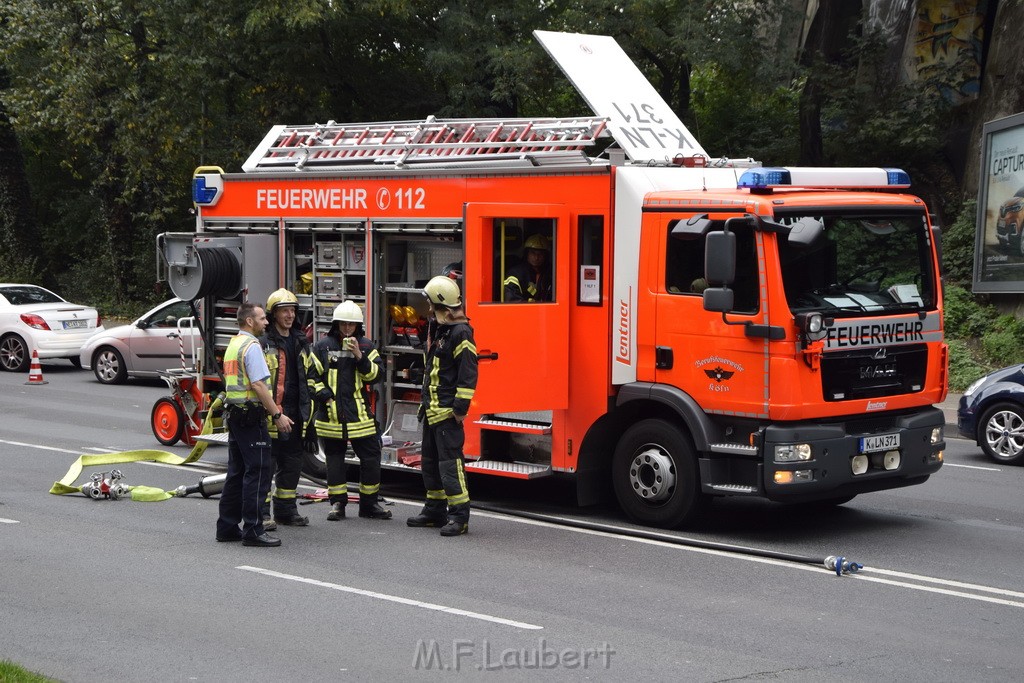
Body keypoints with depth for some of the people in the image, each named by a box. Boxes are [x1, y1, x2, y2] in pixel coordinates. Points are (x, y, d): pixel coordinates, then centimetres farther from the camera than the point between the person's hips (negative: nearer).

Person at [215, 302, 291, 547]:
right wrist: (277, 415, -17)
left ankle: (227, 527, 16)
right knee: (258, 471, -8)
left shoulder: (233, 344, 18)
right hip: (251, 416, -10)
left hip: (234, 414, 10)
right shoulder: (251, 346, -13)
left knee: (236, 471, 13)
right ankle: (253, 529, -9)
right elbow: (259, 385, -20)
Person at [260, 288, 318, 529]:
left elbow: (310, 378, 22)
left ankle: (286, 510, 22)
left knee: (292, 464, 12)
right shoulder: (263, 344, -6)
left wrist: (308, 416, 19)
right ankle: (262, 513, 0)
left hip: (295, 416, 7)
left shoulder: (301, 344, 16)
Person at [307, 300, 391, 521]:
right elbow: (311, 376, 4)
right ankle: (337, 503, 16)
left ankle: (369, 503, 12)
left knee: (371, 457, 1)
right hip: (332, 414, -1)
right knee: (334, 459, 7)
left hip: (360, 413, 1)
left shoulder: (366, 346, 6)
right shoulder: (323, 347, 2)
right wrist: (324, 395, -8)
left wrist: (360, 357, -15)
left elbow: (377, 374, -2)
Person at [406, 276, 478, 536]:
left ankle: (459, 516, -11)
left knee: (450, 462, -12)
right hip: (432, 408, 10)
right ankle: (435, 510, 26)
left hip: (448, 411, -10)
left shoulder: (460, 333, -15)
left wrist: (460, 408, -21)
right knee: (430, 461, 16)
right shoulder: (437, 329, 16)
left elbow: (468, 373, -19)